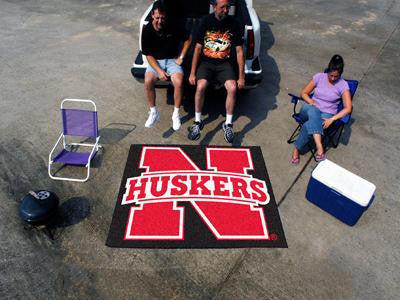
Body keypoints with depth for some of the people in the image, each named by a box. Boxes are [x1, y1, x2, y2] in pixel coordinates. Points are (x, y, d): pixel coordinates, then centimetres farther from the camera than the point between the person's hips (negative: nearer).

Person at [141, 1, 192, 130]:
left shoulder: (173, 27, -10)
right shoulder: (147, 30, -9)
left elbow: (188, 38, 5)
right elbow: (148, 55, -7)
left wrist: (181, 57, -2)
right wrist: (159, 71, -20)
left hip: (172, 60, 0)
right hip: (155, 61, 1)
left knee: (178, 83, -30)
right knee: (148, 81, -29)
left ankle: (176, 114, -10)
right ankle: (153, 112, -7)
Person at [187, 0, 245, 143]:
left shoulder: (233, 23, -1)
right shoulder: (206, 21, -4)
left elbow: (239, 51, 0)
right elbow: (198, 47, -3)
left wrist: (241, 77, -4)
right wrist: (192, 73, -8)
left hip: (224, 63, 1)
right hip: (206, 61, -1)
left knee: (232, 88, -26)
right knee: (200, 86, -29)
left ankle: (228, 124, -9)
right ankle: (197, 122, -9)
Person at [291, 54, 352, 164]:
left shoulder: (343, 85, -6)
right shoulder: (319, 77, 1)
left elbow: (348, 108, -10)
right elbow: (303, 93, 6)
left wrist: (332, 119, -22)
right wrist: (312, 103, -12)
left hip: (327, 115, -2)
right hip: (311, 110, 2)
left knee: (308, 125, -37)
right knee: (313, 111, -40)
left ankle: (296, 149, -18)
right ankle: (319, 147, -48)